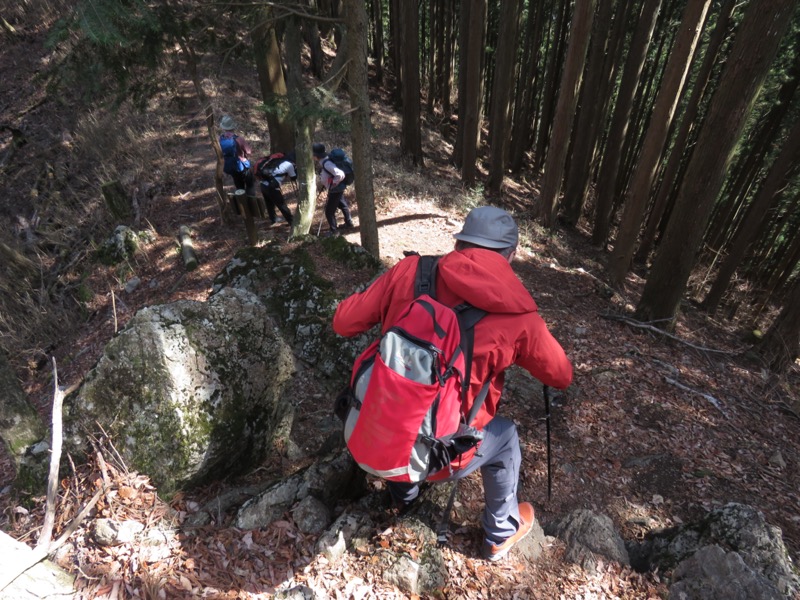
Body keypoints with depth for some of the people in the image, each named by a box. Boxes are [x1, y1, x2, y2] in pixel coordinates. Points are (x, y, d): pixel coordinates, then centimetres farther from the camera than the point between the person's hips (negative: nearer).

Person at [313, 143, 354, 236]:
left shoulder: (327, 164, -30)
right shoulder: (323, 161, -1)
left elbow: (340, 175, -36)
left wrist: (333, 183, -23)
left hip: (335, 190, -10)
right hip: (337, 189, 10)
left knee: (329, 210, 0)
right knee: (343, 205, 24)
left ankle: (333, 231, 12)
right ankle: (349, 223, 42)